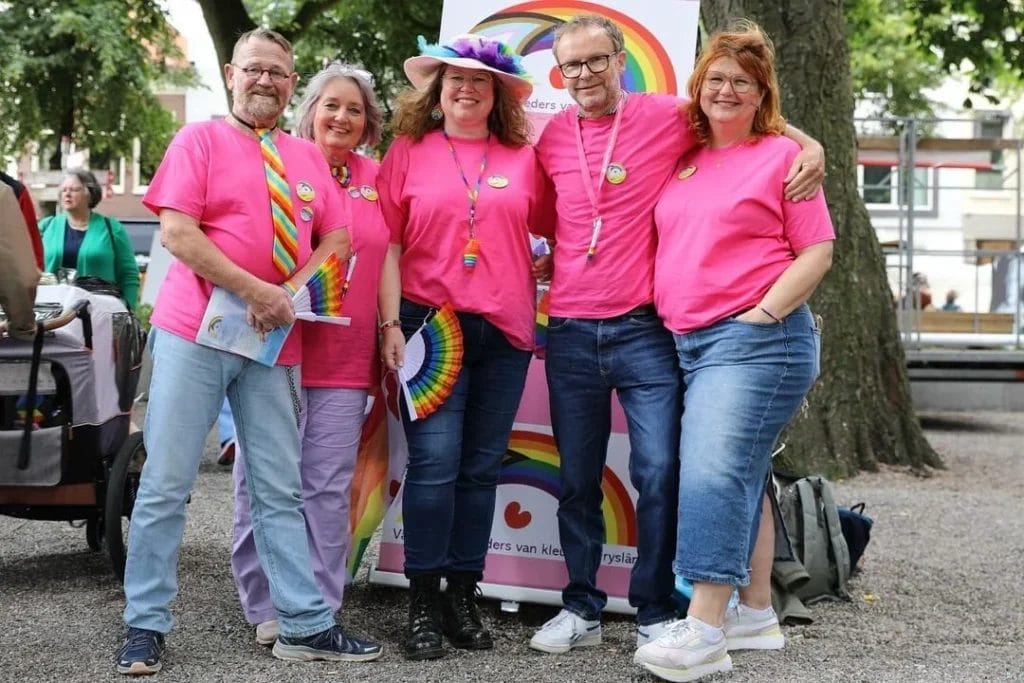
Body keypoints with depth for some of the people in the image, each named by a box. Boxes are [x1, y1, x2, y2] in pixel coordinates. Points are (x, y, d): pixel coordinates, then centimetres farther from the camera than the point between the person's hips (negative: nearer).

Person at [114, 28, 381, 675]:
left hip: (275, 343, 4)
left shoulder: (309, 157, 14)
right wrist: (256, 291, -15)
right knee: (166, 483, -2)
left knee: (280, 491, 6)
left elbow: (336, 239, 11)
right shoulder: (201, 139, 0)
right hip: (195, 334, -4)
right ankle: (146, 625, 7)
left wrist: (290, 296, -6)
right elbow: (177, 234, -10)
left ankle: (308, 626, 9)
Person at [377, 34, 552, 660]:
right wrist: (390, 323, -6)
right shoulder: (408, 153, 5)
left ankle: (463, 597, 16)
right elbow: (387, 246, 1)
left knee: (481, 468, 7)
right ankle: (423, 604, 3)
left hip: (505, 331, 2)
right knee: (435, 464, -7)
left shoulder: (524, 159, 9)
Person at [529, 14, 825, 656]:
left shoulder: (667, 116, -2)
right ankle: (582, 609, 22)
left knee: (659, 474, -5)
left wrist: (810, 145, -5)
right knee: (577, 481, 10)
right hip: (570, 333, 3)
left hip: (645, 330, -3)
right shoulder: (551, 135, 7)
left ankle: (656, 613, 8)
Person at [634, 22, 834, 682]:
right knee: (737, 477, 12)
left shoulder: (782, 155, 1)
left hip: (756, 338, -6)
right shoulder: (683, 160, 17)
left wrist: (761, 315, -13)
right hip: (688, 341, 7)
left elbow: (817, 251, -4)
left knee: (713, 472, -18)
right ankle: (755, 609, 22)